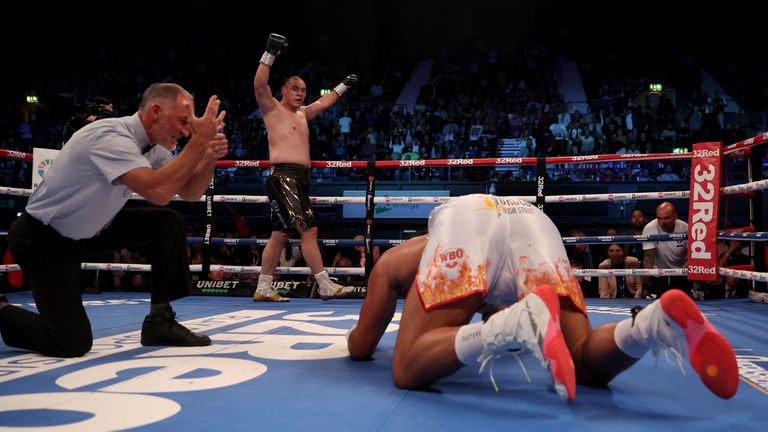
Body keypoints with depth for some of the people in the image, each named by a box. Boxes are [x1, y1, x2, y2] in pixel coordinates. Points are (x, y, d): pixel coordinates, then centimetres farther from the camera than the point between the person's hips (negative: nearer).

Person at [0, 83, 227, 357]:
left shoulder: (154, 147, -2)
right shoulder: (111, 136, -28)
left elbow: (190, 193, 2)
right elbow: (158, 192, -41)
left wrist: (210, 155, -16)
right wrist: (199, 142, -34)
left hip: (89, 231, 9)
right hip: (41, 240, -8)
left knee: (170, 223, -5)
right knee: (72, 343, -14)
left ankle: (160, 322, 2)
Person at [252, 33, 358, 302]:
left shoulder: (302, 114, 24)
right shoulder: (273, 109, 1)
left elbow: (324, 103, 39)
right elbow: (259, 85, -15)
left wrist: (344, 86, 45)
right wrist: (270, 54, -21)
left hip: (299, 179, 9)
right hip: (283, 177, -9)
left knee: (280, 234, 8)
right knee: (308, 230, -14)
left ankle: (263, 289, 13)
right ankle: (325, 286, -13)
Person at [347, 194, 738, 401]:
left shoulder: (391, 260, 35)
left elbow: (361, 347, 34)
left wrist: (355, 334, 58)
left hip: (463, 217, -5)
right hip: (534, 222, 6)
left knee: (408, 369, -8)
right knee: (587, 363, 7)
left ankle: (522, 321, -36)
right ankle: (660, 319, -26)